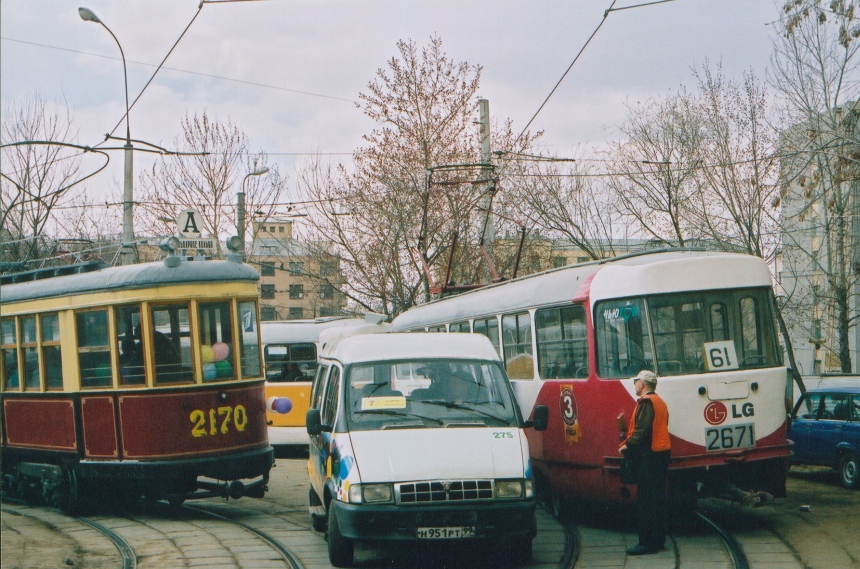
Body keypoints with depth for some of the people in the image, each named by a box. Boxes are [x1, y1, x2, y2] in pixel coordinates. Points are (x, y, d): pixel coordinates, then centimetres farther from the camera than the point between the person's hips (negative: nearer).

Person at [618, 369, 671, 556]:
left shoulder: (645, 402, -12)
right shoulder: (660, 402, 18)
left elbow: (642, 429, -20)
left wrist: (628, 445, -10)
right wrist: (630, 444, 15)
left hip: (647, 455, -10)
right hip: (662, 452, 10)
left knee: (645, 500, -8)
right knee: (658, 498, 12)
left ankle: (647, 542, -9)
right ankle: (659, 540, 15)